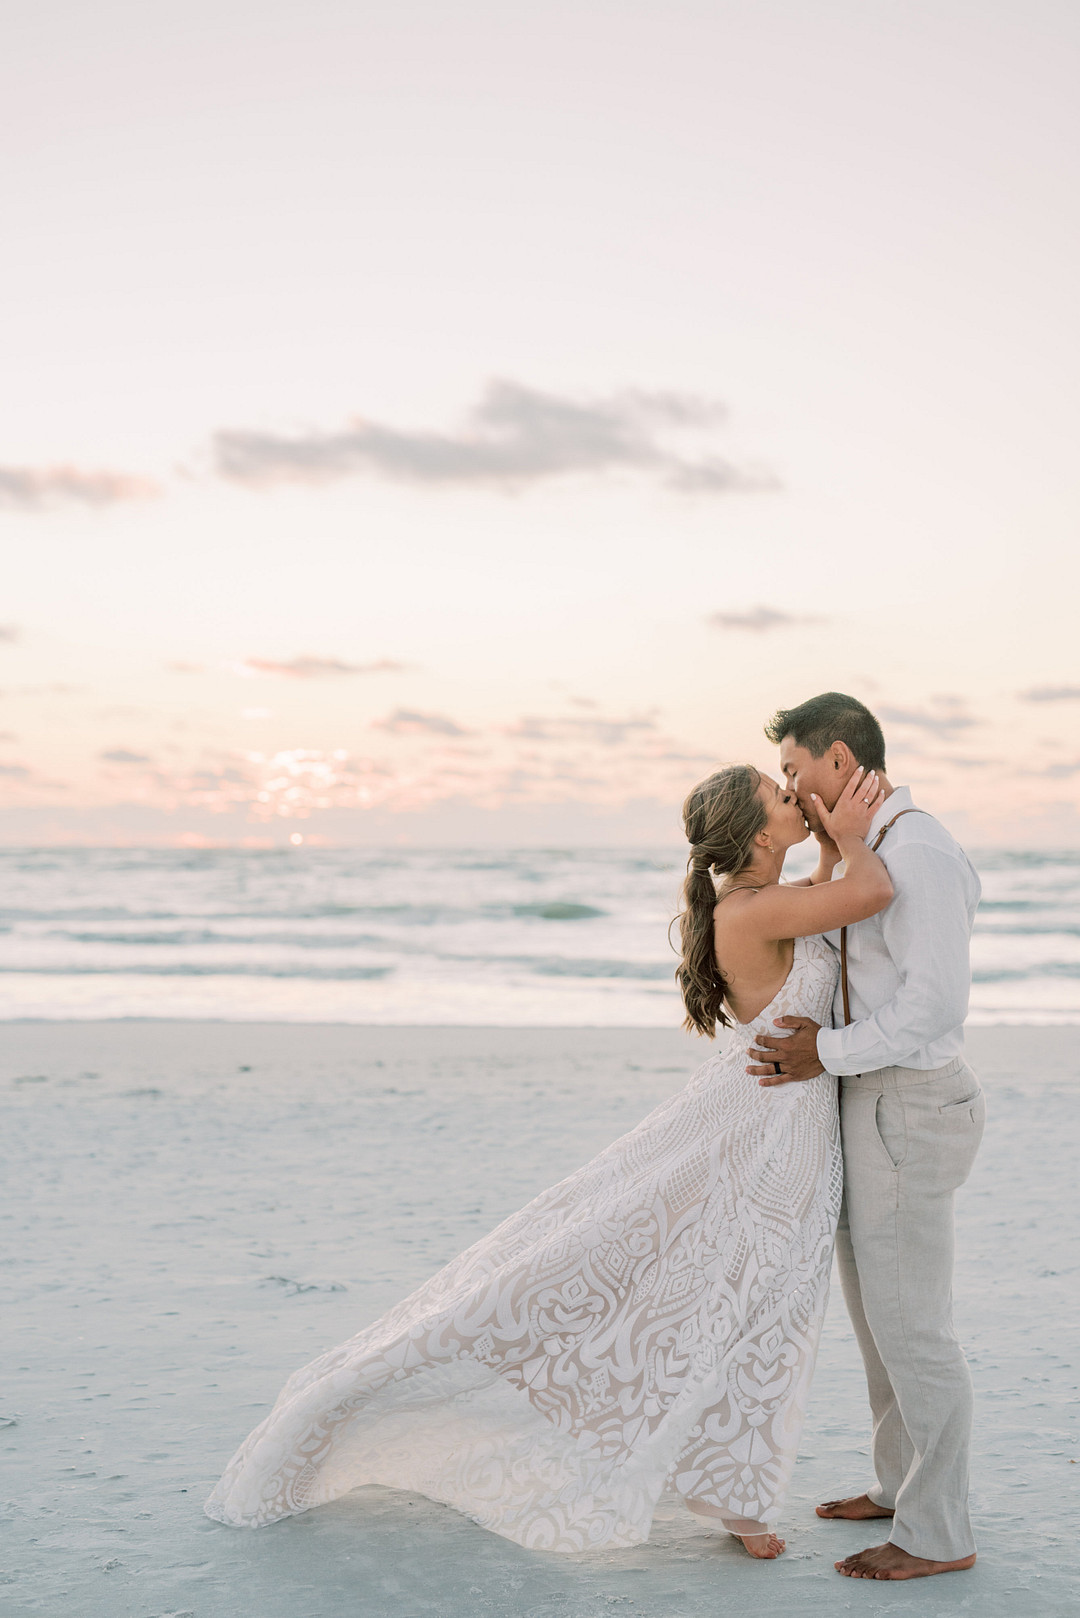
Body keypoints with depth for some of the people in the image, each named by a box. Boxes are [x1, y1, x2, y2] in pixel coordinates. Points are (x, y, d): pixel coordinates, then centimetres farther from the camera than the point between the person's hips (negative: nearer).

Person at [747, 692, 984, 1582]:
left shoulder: (920, 854, -20)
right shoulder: (875, 852, 13)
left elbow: (937, 1004, -26)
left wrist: (829, 1054, -19)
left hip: (904, 1112, -10)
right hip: (876, 1102, 10)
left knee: (908, 1320, -1)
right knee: (877, 1305, 20)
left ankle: (937, 1534, 12)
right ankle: (905, 1485, 35)